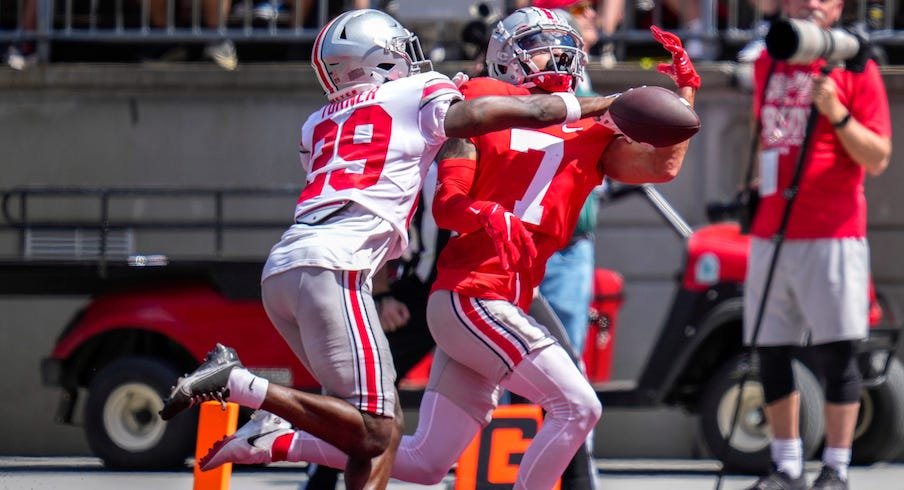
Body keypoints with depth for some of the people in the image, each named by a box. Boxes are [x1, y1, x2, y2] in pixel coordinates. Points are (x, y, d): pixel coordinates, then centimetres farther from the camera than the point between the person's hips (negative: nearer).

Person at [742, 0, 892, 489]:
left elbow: (878, 159, -8)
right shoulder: (768, 64, 13)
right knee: (771, 354, 7)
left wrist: (836, 112, -20)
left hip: (832, 234, -6)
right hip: (770, 233, 6)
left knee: (835, 355, -5)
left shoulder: (855, 68, -3)